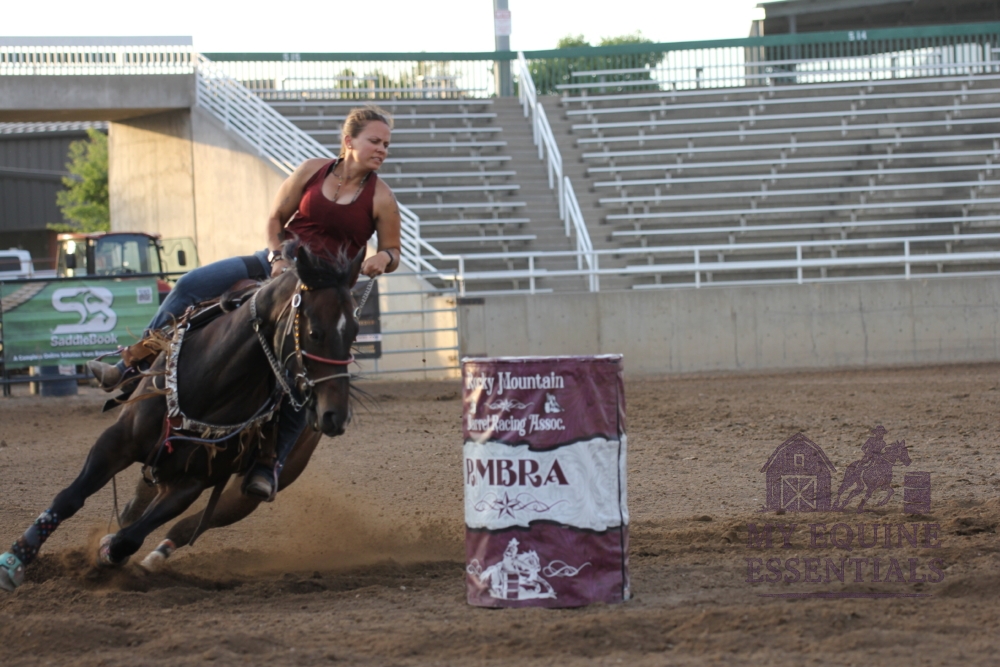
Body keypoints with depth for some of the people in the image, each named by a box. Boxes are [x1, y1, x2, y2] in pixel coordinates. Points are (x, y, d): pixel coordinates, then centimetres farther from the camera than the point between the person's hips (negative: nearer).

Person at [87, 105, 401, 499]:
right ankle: (132, 367, 0)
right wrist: (277, 257, -8)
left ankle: (270, 465, -20)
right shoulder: (313, 171, 1)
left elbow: (393, 254, 3)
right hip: (279, 265, 3)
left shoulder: (381, 198, -5)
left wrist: (384, 258, -21)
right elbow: (276, 218, 9)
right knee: (190, 287, -11)